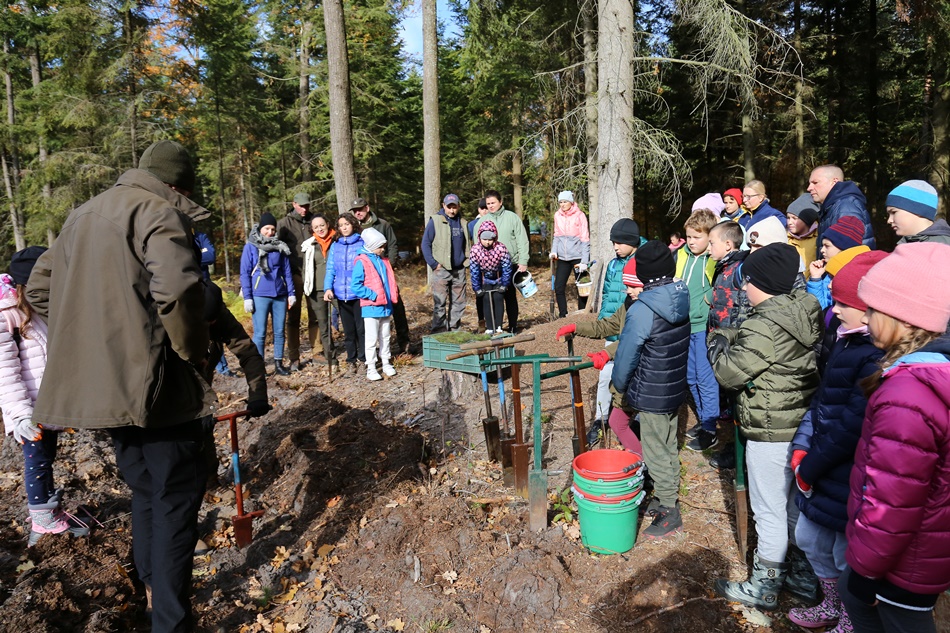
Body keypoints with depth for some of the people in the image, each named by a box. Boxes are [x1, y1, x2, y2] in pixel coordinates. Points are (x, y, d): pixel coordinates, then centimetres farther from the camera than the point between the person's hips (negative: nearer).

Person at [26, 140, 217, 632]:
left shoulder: (82, 216, 19)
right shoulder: (160, 212, -9)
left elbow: (39, 289, 23)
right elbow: (176, 290, -26)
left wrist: (86, 339, 18)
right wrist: (193, 350, -12)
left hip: (95, 382, 9)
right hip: (152, 381, -8)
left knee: (144, 490, 21)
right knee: (176, 495, 1)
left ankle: (154, 592, 35)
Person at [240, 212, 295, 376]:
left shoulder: (280, 247, 9)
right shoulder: (250, 247, -1)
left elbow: (287, 271, 12)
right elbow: (245, 273, -2)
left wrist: (291, 293, 6)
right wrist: (247, 297, -8)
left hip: (280, 295, 4)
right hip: (260, 296, -3)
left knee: (279, 331, 8)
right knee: (260, 333, -1)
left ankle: (279, 364, 18)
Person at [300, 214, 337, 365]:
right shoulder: (309, 245, 7)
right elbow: (306, 269, 10)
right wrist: (307, 291, 5)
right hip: (317, 290, 2)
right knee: (323, 325, 5)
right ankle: (330, 356, 13)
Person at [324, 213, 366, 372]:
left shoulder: (362, 244, -1)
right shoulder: (335, 246, 9)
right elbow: (330, 269, 7)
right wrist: (328, 288, -8)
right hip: (341, 294, 3)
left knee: (361, 328, 1)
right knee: (348, 330, 12)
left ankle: (362, 359, 12)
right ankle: (351, 360, 22)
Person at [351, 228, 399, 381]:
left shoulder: (384, 260, 10)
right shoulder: (361, 262, -11)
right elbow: (355, 286, -15)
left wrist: (393, 294, 7)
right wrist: (374, 296, -18)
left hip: (386, 306, 7)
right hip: (370, 307, -7)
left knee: (385, 337, 15)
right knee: (372, 338, -3)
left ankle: (386, 363, 26)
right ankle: (370, 369, 5)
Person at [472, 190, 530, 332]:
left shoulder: (512, 217, 1)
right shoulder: (481, 221, 7)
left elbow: (522, 241, -1)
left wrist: (523, 262, -8)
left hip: (511, 265, -1)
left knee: (510, 296, 8)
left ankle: (513, 327, 18)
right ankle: (495, 328, 11)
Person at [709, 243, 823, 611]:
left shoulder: (764, 327, -25)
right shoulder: (806, 313, 2)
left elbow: (729, 374, -17)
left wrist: (718, 343, -1)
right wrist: (732, 336, 4)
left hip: (770, 435, -9)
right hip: (805, 426, 9)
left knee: (769, 512, 7)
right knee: (798, 505, 23)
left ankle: (764, 587, 24)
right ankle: (805, 575, 40)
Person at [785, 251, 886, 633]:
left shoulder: (879, 357, -25)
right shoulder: (848, 339, 6)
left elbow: (853, 425, -25)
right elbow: (822, 398, 10)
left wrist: (810, 467, -14)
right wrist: (802, 447, 2)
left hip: (850, 482, -9)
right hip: (822, 470, 10)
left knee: (848, 557, 10)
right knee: (809, 538, 24)